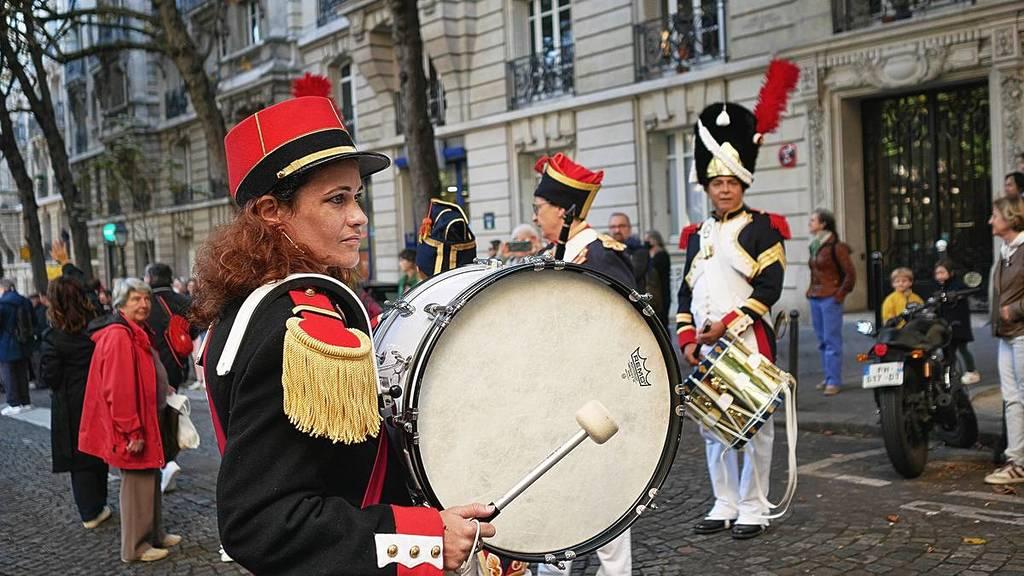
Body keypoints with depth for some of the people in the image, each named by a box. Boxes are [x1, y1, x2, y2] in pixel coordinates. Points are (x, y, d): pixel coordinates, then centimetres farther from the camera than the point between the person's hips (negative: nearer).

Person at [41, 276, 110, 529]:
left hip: (70, 407, -3)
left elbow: (48, 376, -14)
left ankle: (90, 512, 10)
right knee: (99, 454, 17)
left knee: (79, 458, 7)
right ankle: (99, 505, 27)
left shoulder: (53, 337, -17)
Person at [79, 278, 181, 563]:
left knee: (150, 478, 18)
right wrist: (132, 431, -25)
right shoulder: (118, 336, -20)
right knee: (137, 483, 0)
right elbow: (118, 390, -26)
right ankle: (135, 547, 11)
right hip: (133, 426, -10)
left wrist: (162, 388, 13)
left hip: (147, 420, 10)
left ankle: (153, 534, 31)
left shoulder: (137, 333, 13)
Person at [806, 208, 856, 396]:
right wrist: (810, 291, 14)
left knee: (831, 340, -7)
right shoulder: (814, 246, 13)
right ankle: (828, 377, 19)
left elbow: (850, 274, -9)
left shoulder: (836, 247, -10)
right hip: (815, 298, 8)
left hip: (830, 299, -8)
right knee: (822, 340, 12)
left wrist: (840, 294, -9)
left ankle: (834, 381, -5)